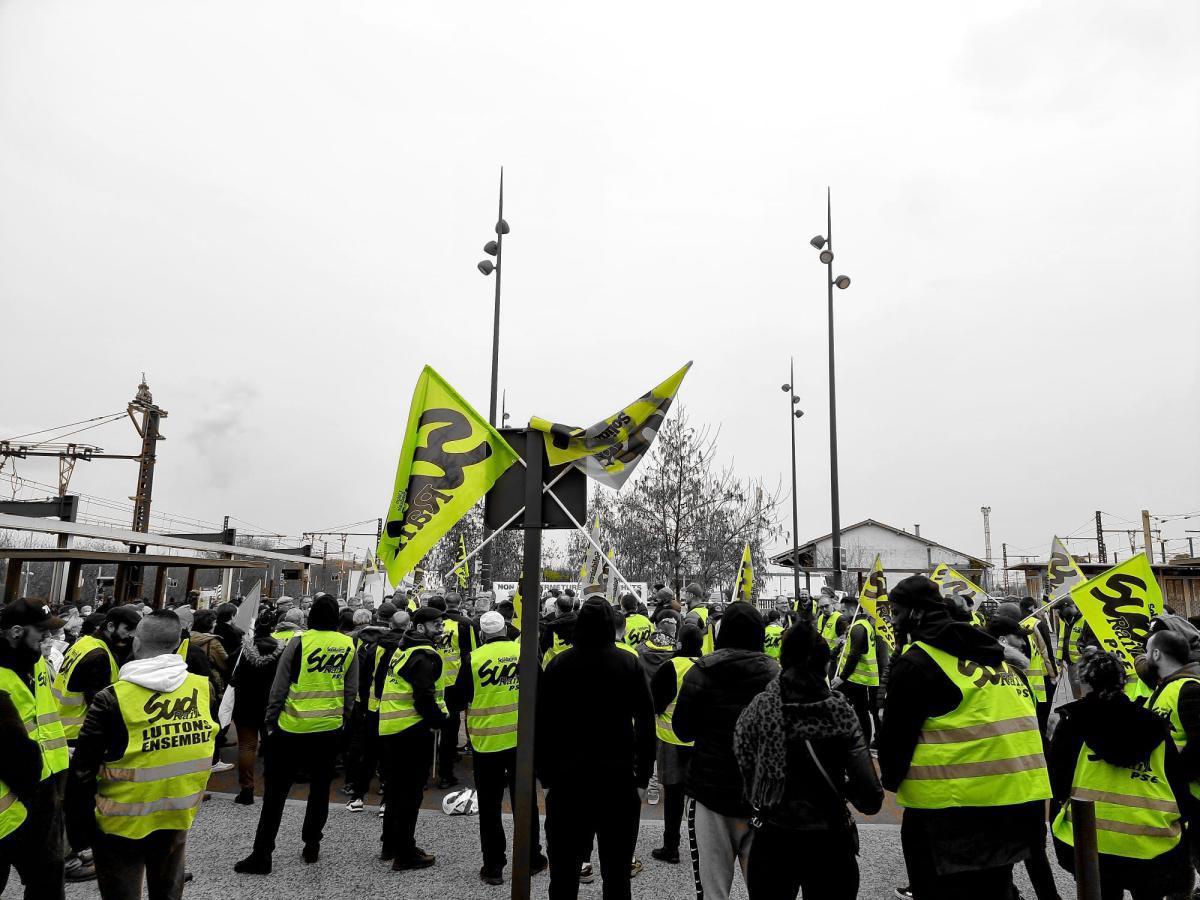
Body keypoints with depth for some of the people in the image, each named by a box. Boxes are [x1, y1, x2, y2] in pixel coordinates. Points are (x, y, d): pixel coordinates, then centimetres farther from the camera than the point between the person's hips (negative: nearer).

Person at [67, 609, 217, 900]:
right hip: (178, 819, 3)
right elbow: (210, 750, 5)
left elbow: (83, 769, -13)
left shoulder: (113, 698, -20)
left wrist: (80, 821, 1)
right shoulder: (203, 689, -9)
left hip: (123, 823, -3)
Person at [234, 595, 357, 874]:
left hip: (292, 728, -3)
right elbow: (351, 691, 4)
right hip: (330, 729, 3)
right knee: (320, 788, 17)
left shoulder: (299, 642, -11)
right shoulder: (349, 645, -1)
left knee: (276, 791, 6)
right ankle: (312, 845, 23)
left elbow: (279, 688, -8)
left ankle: (261, 855, 8)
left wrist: (270, 721, 3)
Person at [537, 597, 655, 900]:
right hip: (618, 777, 0)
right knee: (616, 870, 11)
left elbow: (542, 724, -3)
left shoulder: (558, 663, -4)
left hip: (567, 777, 0)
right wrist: (643, 777, 2)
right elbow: (646, 722, -5)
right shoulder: (629, 663, -5)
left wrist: (545, 777, 4)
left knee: (564, 867, 12)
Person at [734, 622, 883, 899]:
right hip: (831, 844, 0)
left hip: (772, 842, 0)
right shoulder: (841, 712, -11)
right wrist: (843, 787, 7)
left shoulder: (758, 709, -12)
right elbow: (871, 799, -14)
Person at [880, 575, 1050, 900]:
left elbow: (896, 735, -9)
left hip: (953, 809, -8)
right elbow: (1020, 725, 22)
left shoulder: (916, 663, -11)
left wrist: (890, 779, 11)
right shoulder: (995, 656, 16)